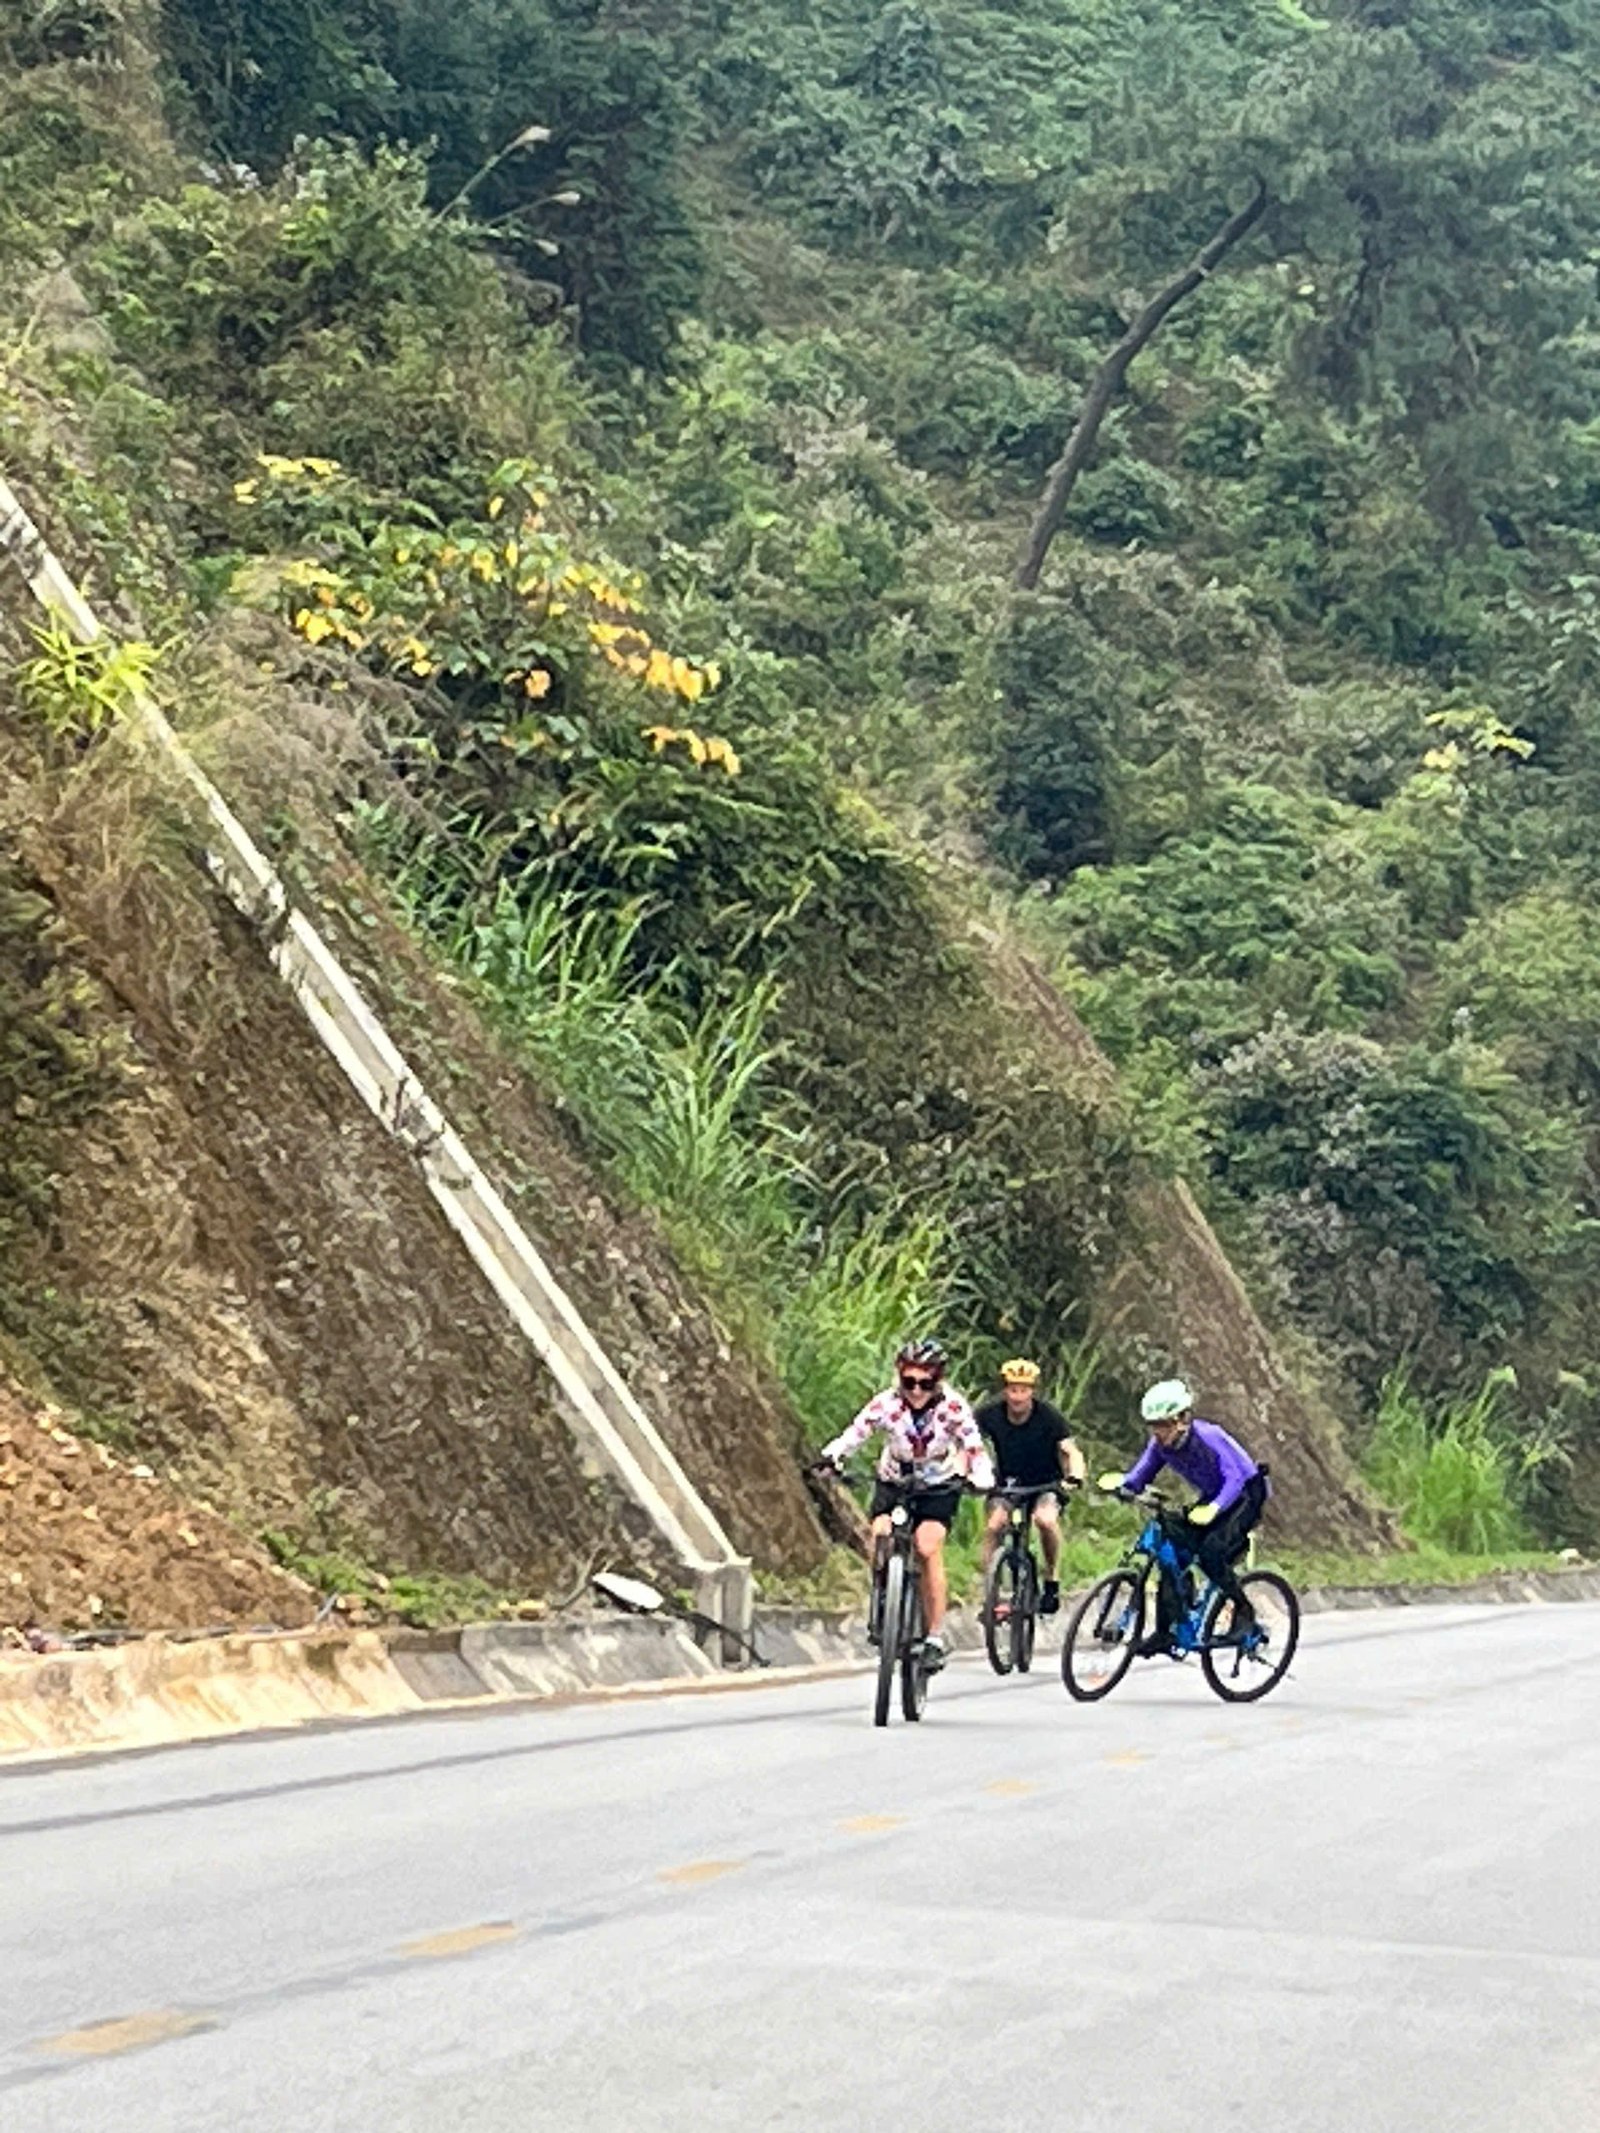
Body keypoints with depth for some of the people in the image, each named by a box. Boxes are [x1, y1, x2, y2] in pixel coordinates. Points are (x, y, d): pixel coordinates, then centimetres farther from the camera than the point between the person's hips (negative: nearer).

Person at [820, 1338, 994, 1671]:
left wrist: (982, 1478, -43)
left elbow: (974, 1446, -24)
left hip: (938, 1485, -2)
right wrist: (832, 1456, -43)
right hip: (894, 1481, 2)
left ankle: (935, 1639, -15)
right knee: (880, 1535, -22)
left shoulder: (952, 1406, -21)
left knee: (928, 1549, -20)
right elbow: (856, 1433, -23)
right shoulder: (886, 1402, -20)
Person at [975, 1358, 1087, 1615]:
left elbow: (1072, 1452, -24)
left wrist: (1074, 1477, -45)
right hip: (1008, 1483, 2)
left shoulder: (1048, 1416, -19)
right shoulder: (991, 1415, -14)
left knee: (1045, 1519, -31)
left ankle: (1052, 1581, -10)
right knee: (994, 1525, -25)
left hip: (1046, 1484, -2)